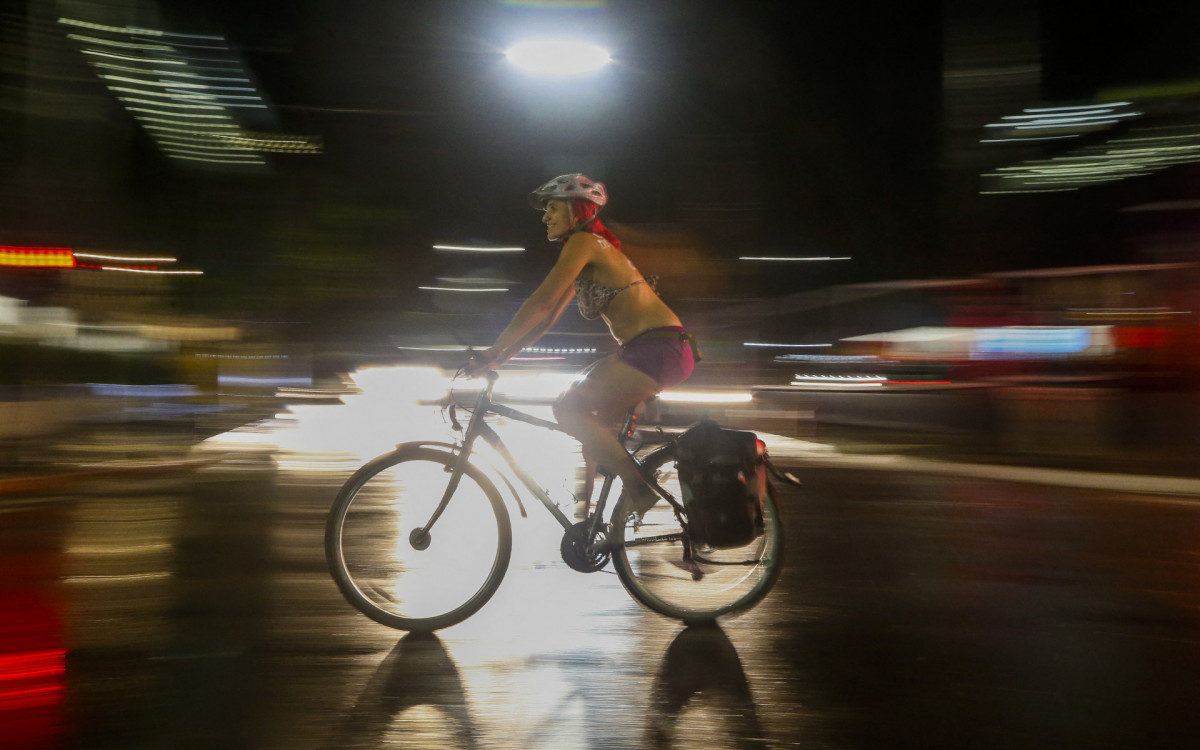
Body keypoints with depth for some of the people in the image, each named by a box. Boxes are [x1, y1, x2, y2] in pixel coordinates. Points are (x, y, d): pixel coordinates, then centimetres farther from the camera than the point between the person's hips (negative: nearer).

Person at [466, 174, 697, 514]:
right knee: (594, 420, 18)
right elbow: (548, 318, 21)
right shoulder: (586, 257, 21)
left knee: (568, 408, -13)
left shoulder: (583, 242, -8)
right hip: (644, 349, 10)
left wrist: (493, 351, -14)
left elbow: (542, 303, -16)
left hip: (661, 349, -10)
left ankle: (638, 486, -11)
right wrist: (500, 357, 16)